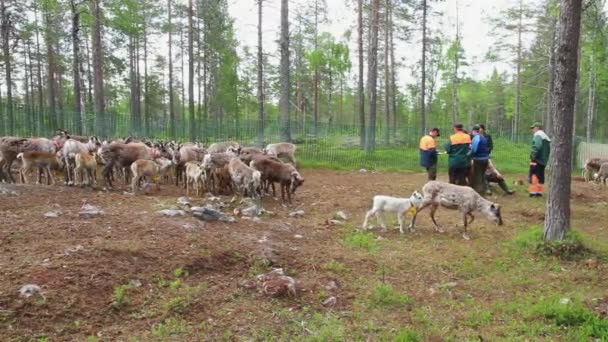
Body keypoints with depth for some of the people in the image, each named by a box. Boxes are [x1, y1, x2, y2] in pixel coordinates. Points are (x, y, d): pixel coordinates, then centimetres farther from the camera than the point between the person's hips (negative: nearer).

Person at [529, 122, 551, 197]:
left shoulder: (538, 135, -9)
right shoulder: (545, 136, 20)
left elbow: (537, 146, -26)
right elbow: (548, 149, 18)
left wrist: (533, 156, -20)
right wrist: (545, 158, 16)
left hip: (537, 160, -9)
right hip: (543, 161, 9)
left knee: (533, 176, -8)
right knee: (540, 177, 12)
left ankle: (533, 192, -10)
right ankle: (539, 192, 16)